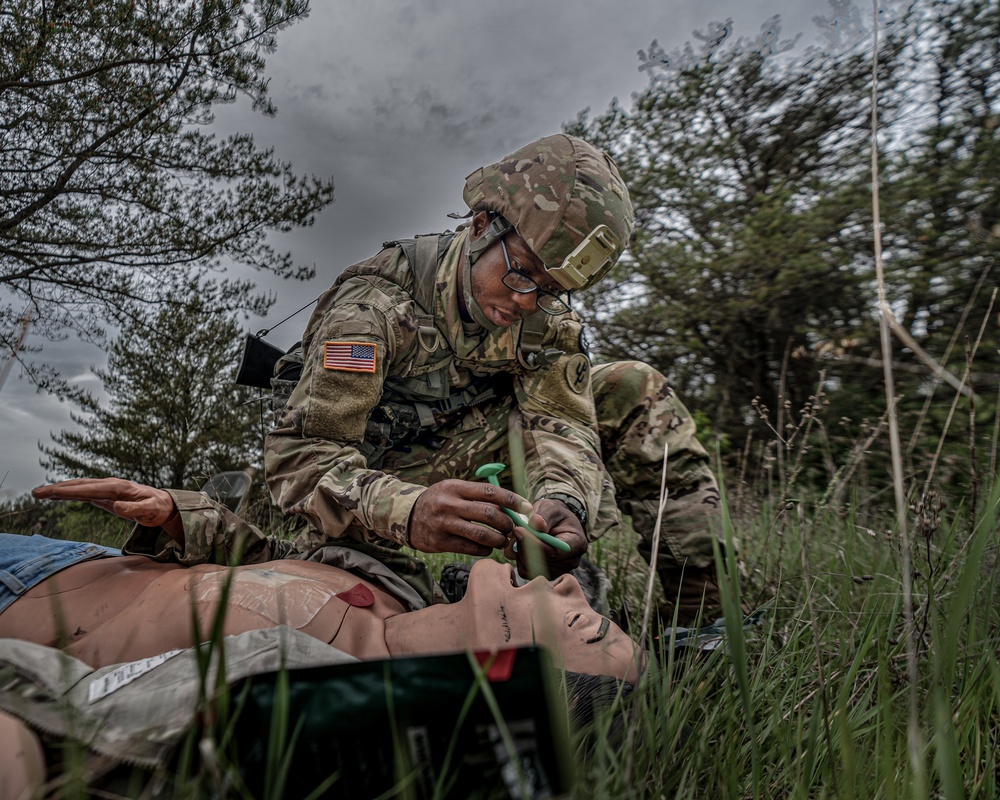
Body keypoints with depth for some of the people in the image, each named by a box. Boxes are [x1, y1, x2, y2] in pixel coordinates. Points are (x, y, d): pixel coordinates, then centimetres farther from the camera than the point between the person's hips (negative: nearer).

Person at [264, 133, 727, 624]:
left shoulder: (546, 311, -9)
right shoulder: (374, 307, -26)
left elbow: (559, 420, -17)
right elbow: (300, 454, -31)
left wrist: (563, 501, -42)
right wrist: (410, 513, -52)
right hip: (390, 484, -3)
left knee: (633, 389, -9)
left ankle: (704, 603, -5)